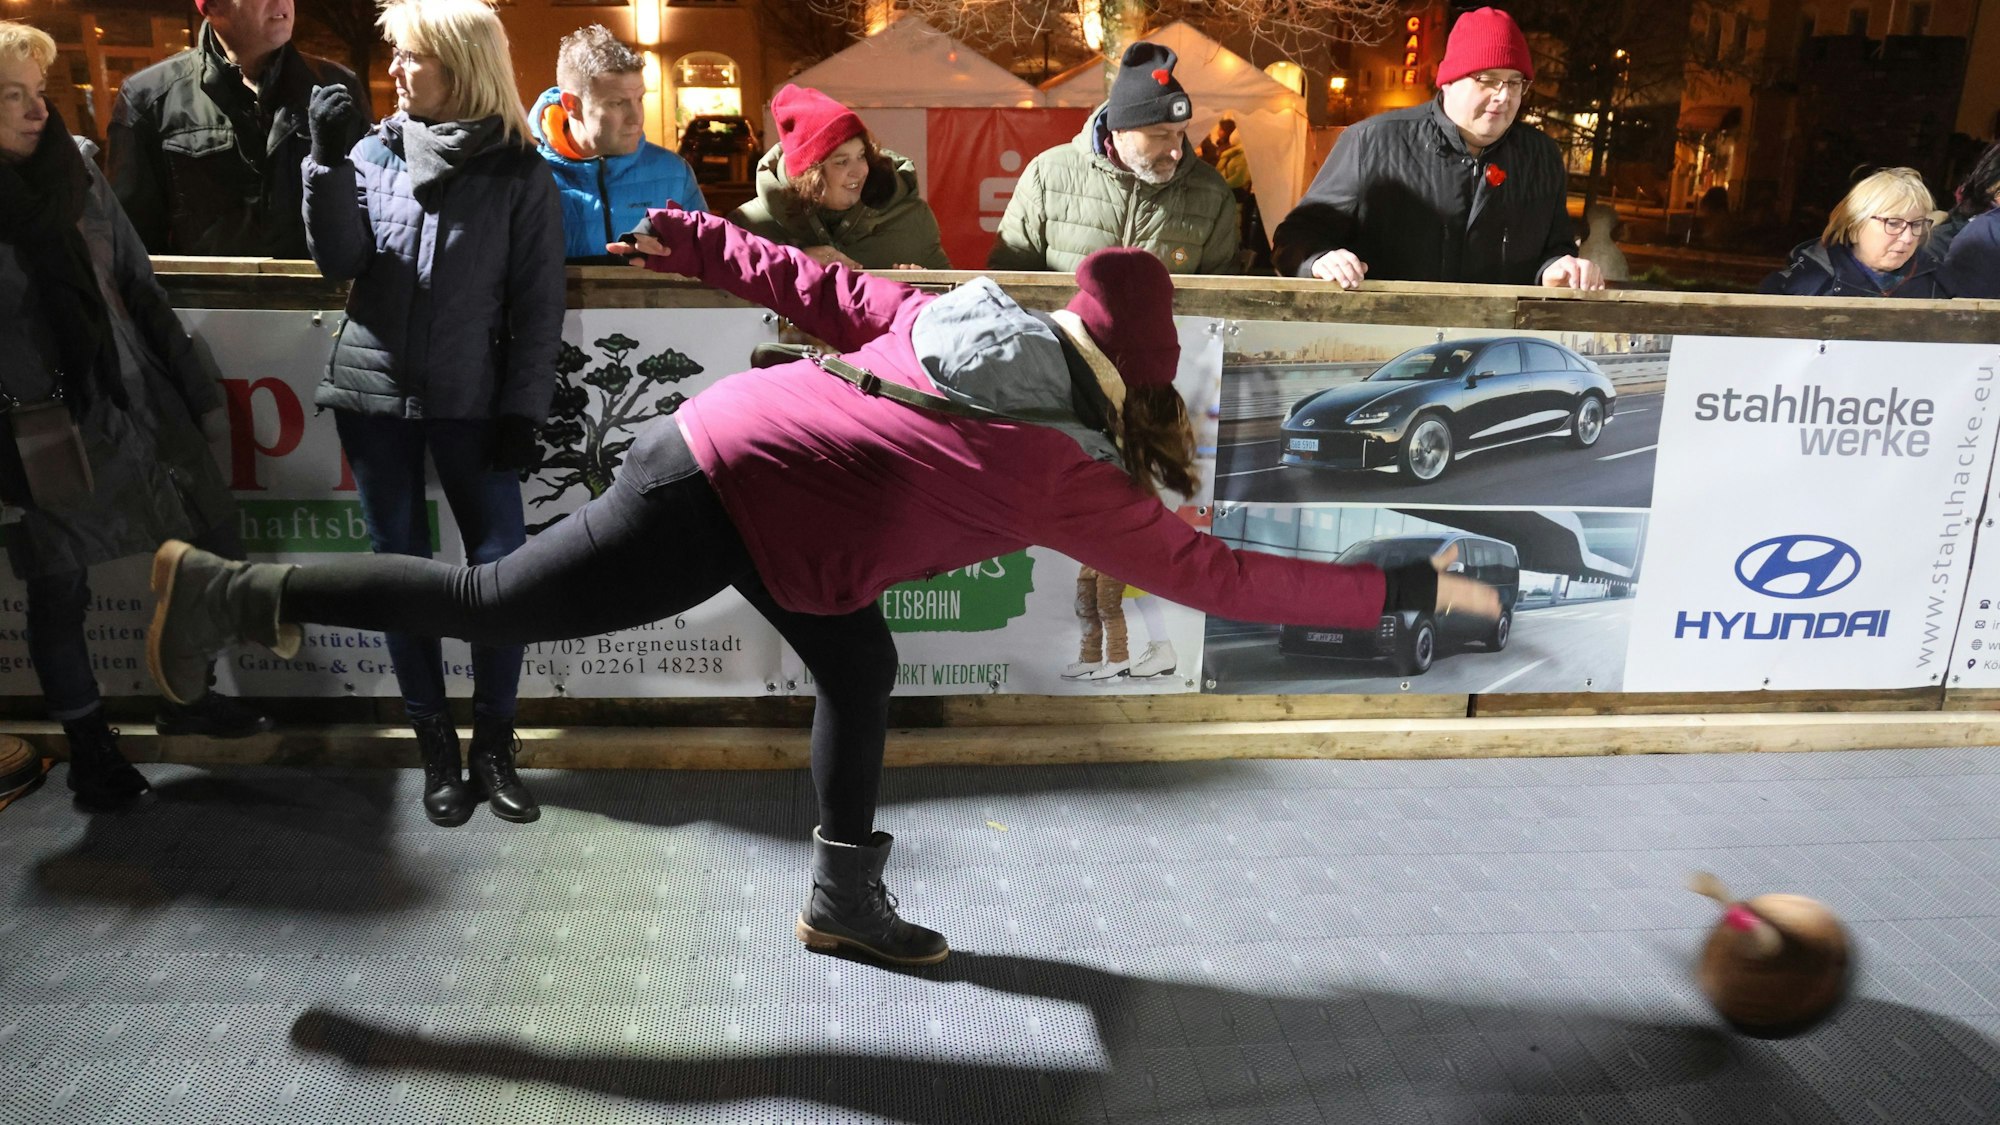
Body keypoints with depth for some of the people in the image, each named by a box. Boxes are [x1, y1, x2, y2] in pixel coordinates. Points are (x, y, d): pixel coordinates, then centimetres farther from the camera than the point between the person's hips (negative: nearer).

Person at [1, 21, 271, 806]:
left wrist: (196, 387, 8)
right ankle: (90, 750, 26)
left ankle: (191, 696, 30)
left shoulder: (73, 167, 3)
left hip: (136, 404, 5)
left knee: (213, 550, 9)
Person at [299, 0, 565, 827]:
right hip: (374, 391, 3)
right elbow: (338, 263, -1)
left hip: (471, 402, -2)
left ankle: (493, 746, 13)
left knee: (500, 567, -3)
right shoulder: (376, 148, 5)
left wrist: (522, 409, -8)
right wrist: (328, 162, -12)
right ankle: (435, 746, 18)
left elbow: (538, 304, -4)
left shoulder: (520, 173, -2)